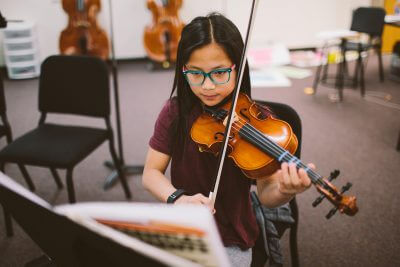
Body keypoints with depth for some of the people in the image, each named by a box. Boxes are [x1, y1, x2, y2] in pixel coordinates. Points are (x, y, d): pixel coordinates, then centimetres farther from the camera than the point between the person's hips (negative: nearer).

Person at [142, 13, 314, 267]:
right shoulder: (175, 112, -7)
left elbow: (266, 193, -16)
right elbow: (151, 173, -5)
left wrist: (284, 191, -39)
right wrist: (177, 198, -25)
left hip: (230, 239, -2)